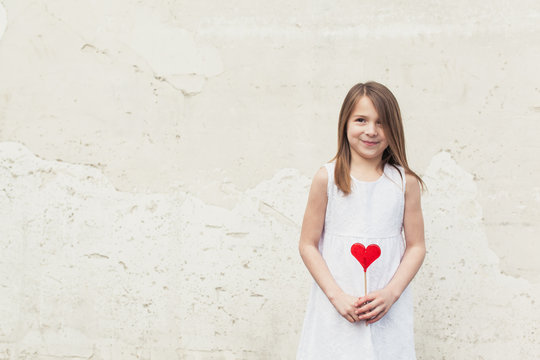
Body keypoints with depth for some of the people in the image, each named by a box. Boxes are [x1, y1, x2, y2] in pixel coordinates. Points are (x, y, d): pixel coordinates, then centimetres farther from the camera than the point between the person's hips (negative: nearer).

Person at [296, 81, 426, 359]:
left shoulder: (405, 182, 0)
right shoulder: (327, 178, -4)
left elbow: (416, 246, 4)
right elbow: (308, 244, -1)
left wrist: (390, 293, -8)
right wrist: (337, 295, -9)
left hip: (388, 308, 1)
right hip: (335, 307, -1)